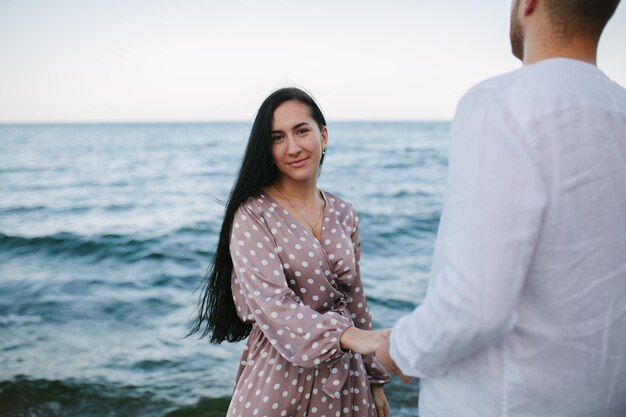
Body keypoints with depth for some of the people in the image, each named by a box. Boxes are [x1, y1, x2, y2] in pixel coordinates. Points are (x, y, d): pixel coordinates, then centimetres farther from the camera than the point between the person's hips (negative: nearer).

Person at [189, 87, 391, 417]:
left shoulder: (343, 215, 3)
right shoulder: (252, 215, -12)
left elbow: (355, 300, 9)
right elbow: (270, 303, -23)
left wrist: (374, 378, 12)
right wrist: (352, 336, -35)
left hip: (344, 380, 5)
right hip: (280, 379, -4)